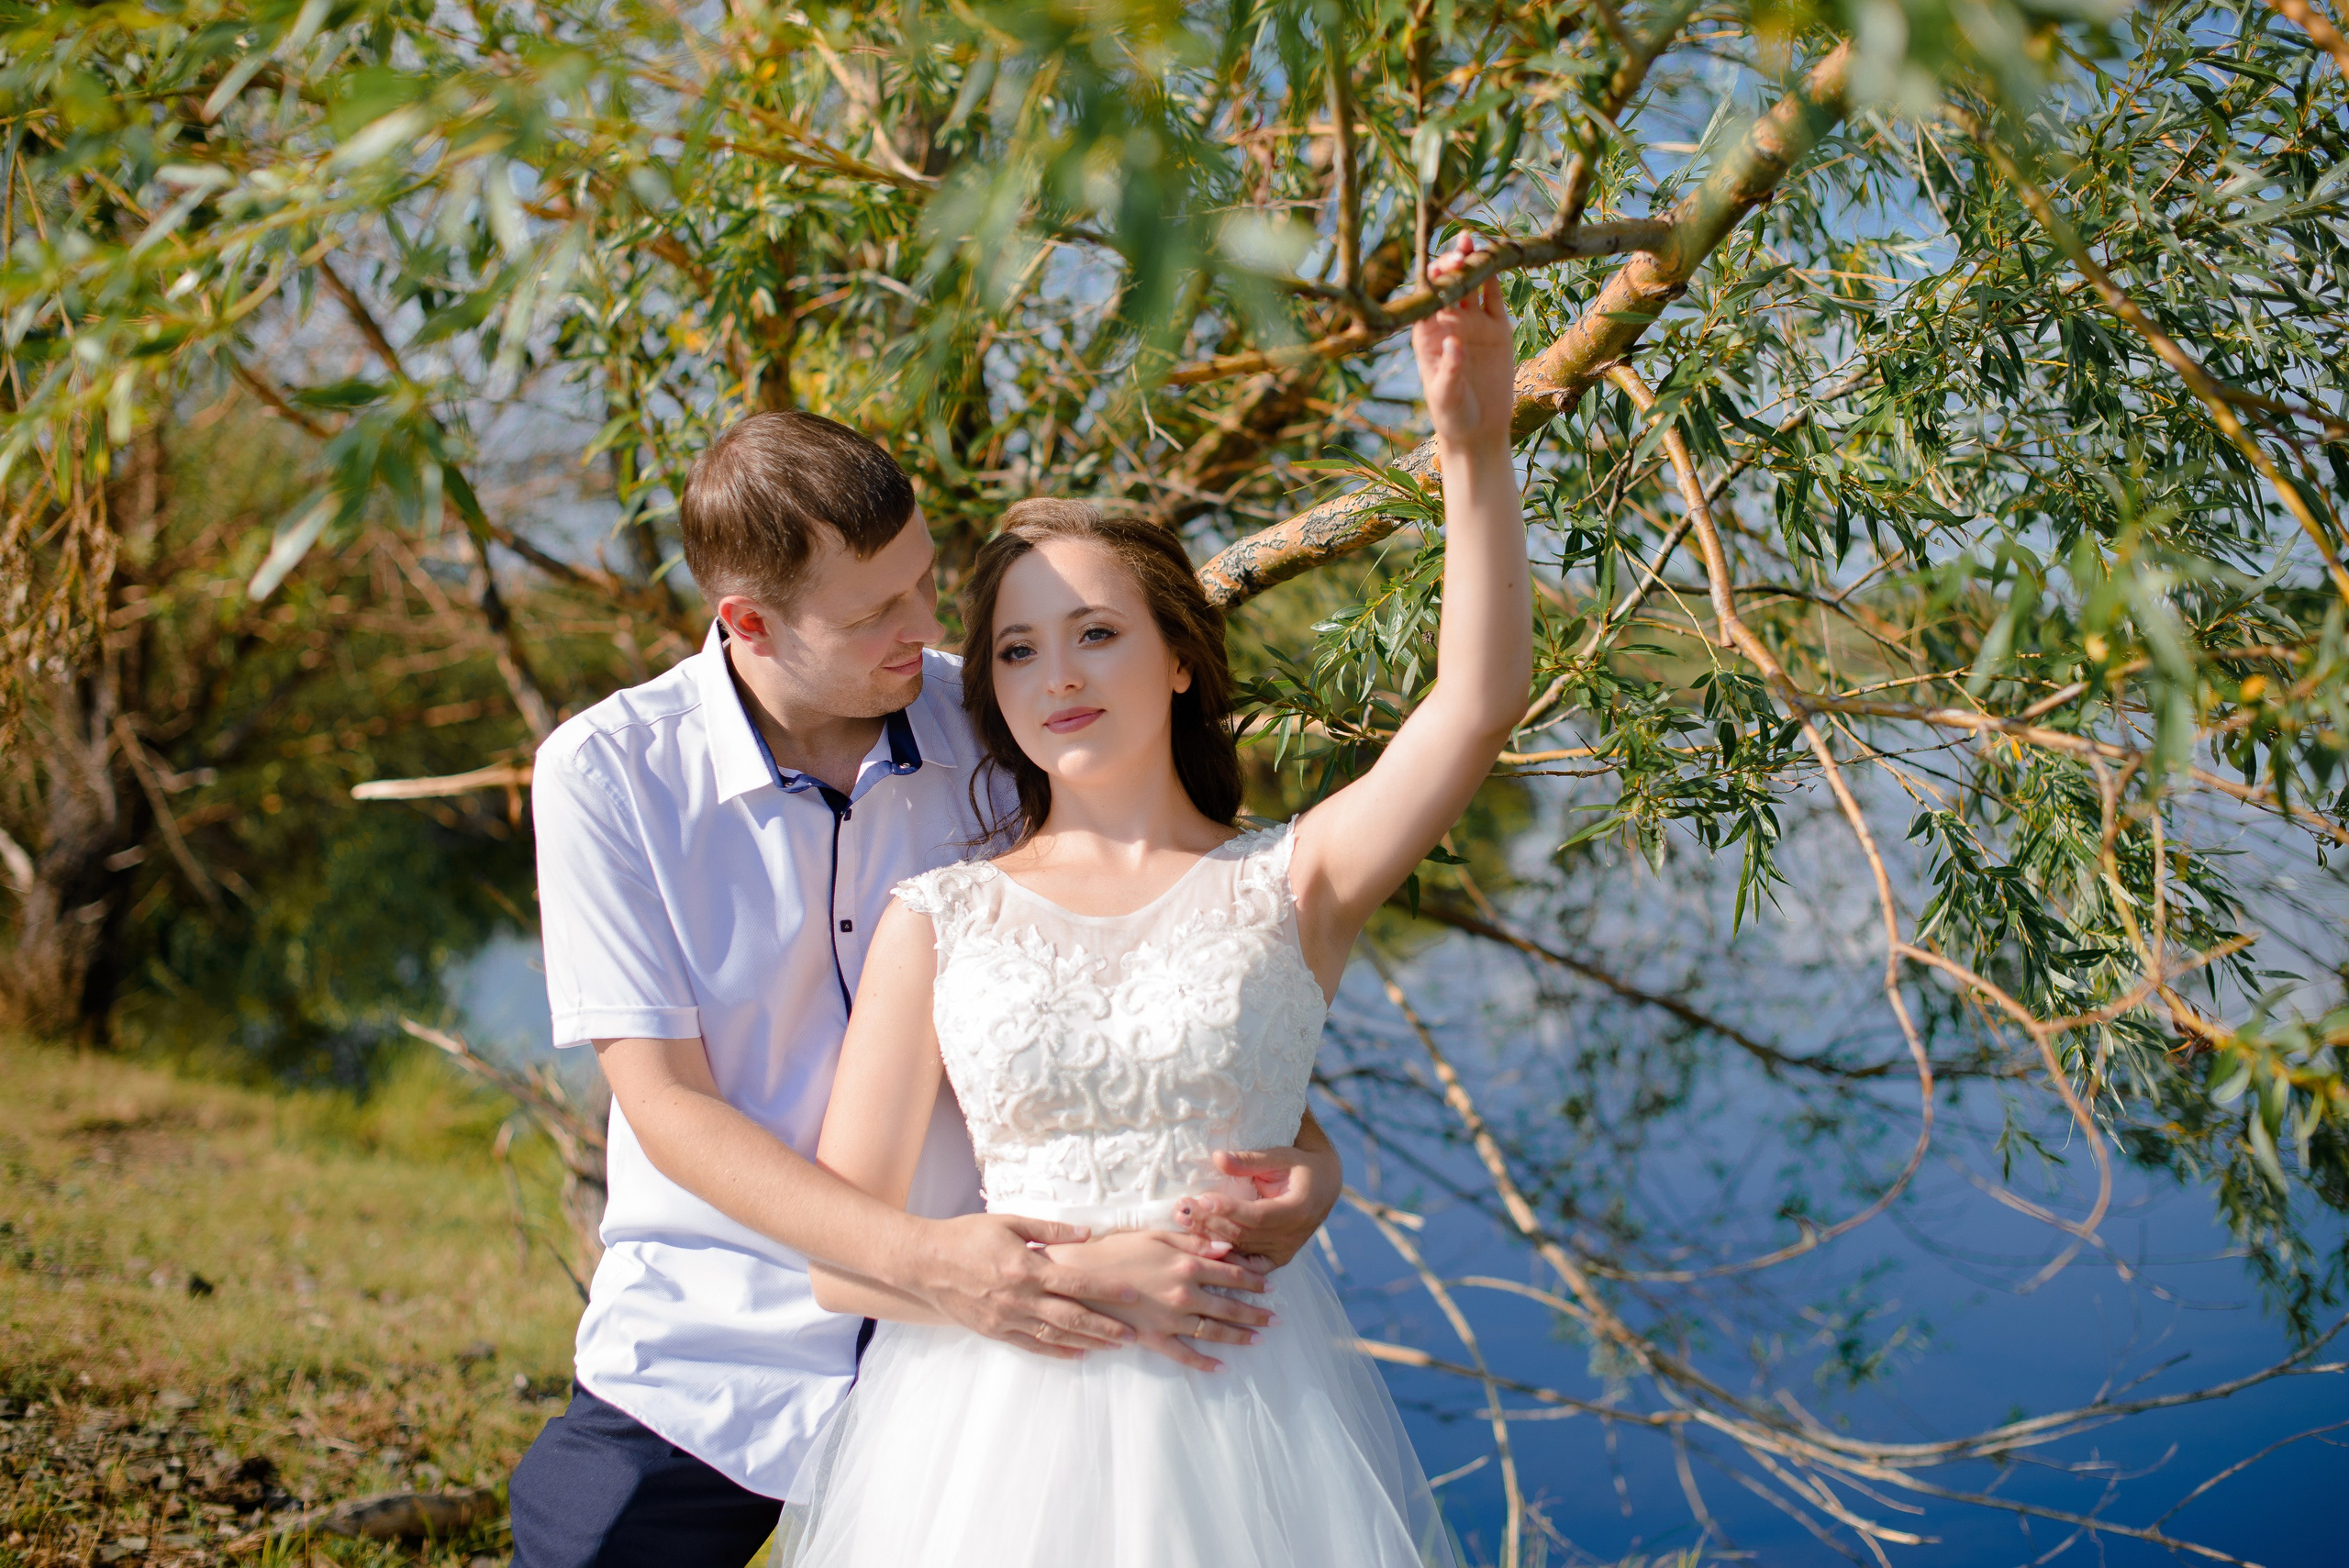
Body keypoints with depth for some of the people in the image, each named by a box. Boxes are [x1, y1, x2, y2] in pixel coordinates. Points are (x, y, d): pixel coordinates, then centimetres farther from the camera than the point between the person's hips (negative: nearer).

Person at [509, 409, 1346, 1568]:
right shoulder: (606, 774, -10)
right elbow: (667, 1104, -13)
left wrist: (1305, 1150, -20)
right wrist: (921, 1258, -26)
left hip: (975, 1350, 1)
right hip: (705, 1364, -1)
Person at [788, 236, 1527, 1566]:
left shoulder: (1288, 885, 3)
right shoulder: (939, 920, 4)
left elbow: (1480, 707, -13)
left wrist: (1477, 448, -23)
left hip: (1245, 1419, -1)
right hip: (992, 1421, 1)